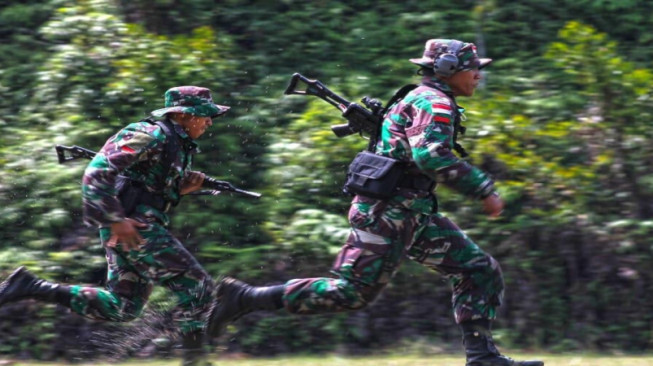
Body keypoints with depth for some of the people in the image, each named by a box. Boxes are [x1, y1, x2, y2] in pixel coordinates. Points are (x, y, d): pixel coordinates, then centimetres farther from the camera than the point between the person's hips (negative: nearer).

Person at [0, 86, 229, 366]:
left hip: (133, 227, 10)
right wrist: (115, 220, -24)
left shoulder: (178, 144, 18)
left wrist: (183, 188, 9)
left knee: (121, 308, 10)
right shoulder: (154, 135, -12)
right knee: (197, 286, -8)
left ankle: (30, 287, 8)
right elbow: (99, 171, -20)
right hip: (134, 226, -10)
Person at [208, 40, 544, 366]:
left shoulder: (421, 100, 20)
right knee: (352, 292, -11)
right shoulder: (435, 103, -12)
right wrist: (483, 190, -24)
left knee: (480, 271, 5)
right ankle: (245, 298, -6)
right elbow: (431, 156, -27)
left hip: (414, 214, 10)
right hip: (388, 213, -10)